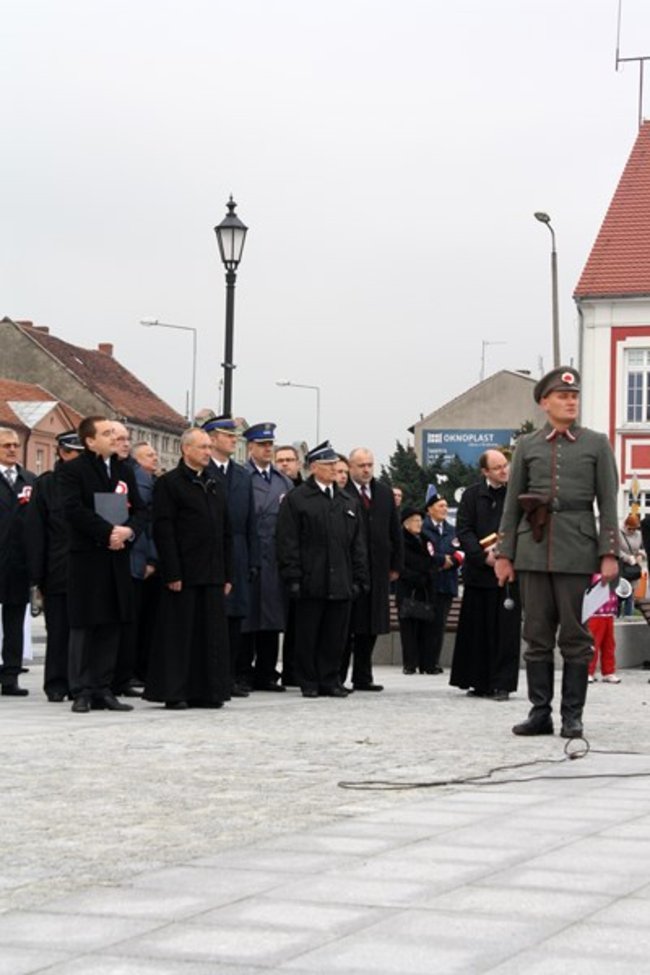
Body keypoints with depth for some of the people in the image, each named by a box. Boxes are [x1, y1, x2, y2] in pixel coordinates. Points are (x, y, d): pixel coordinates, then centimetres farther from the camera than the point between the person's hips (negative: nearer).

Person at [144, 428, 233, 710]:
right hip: (183, 575, -6)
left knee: (211, 635, 7)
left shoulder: (215, 486, 17)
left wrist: (227, 575, 12)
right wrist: (173, 574, -16)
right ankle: (174, 693, 2)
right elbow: (163, 531, -10)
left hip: (212, 576, 7)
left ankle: (206, 691, 13)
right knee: (179, 634, -3)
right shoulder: (168, 483, -4)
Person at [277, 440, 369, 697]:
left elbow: (357, 544, 16)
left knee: (335, 635, 6)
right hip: (311, 582, -4)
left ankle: (330, 680, 14)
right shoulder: (295, 499, -1)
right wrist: (293, 578, -11)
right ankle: (308, 682, 11)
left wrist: (359, 578, 8)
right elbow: (288, 542, -5)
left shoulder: (347, 502, 16)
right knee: (307, 635, 2)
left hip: (341, 583, 5)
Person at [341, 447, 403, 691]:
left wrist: (396, 565, 12)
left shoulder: (384, 493, 13)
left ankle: (362, 677, 15)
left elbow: (395, 531, 16)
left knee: (371, 626, 8)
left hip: (377, 570, 6)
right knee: (345, 625, -2)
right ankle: (336, 677, 4)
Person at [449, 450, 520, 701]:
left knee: (505, 630, -3)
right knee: (477, 630, 5)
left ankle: (502, 684, 0)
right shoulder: (472, 495, 6)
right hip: (479, 571, 1)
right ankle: (479, 682, 14)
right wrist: (484, 556, -13)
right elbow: (463, 531, -1)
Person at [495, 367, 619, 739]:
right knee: (538, 635, 4)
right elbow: (512, 503, 10)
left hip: (577, 552, -2)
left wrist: (609, 554, -5)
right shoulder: (527, 446, 10)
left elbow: (608, 502, 2)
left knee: (576, 636, 0)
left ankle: (573, 716, 5)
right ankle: (540, 713, 9)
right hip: (534, 550, 2)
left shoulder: (597, 444, 6)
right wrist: (504, 554, 5)